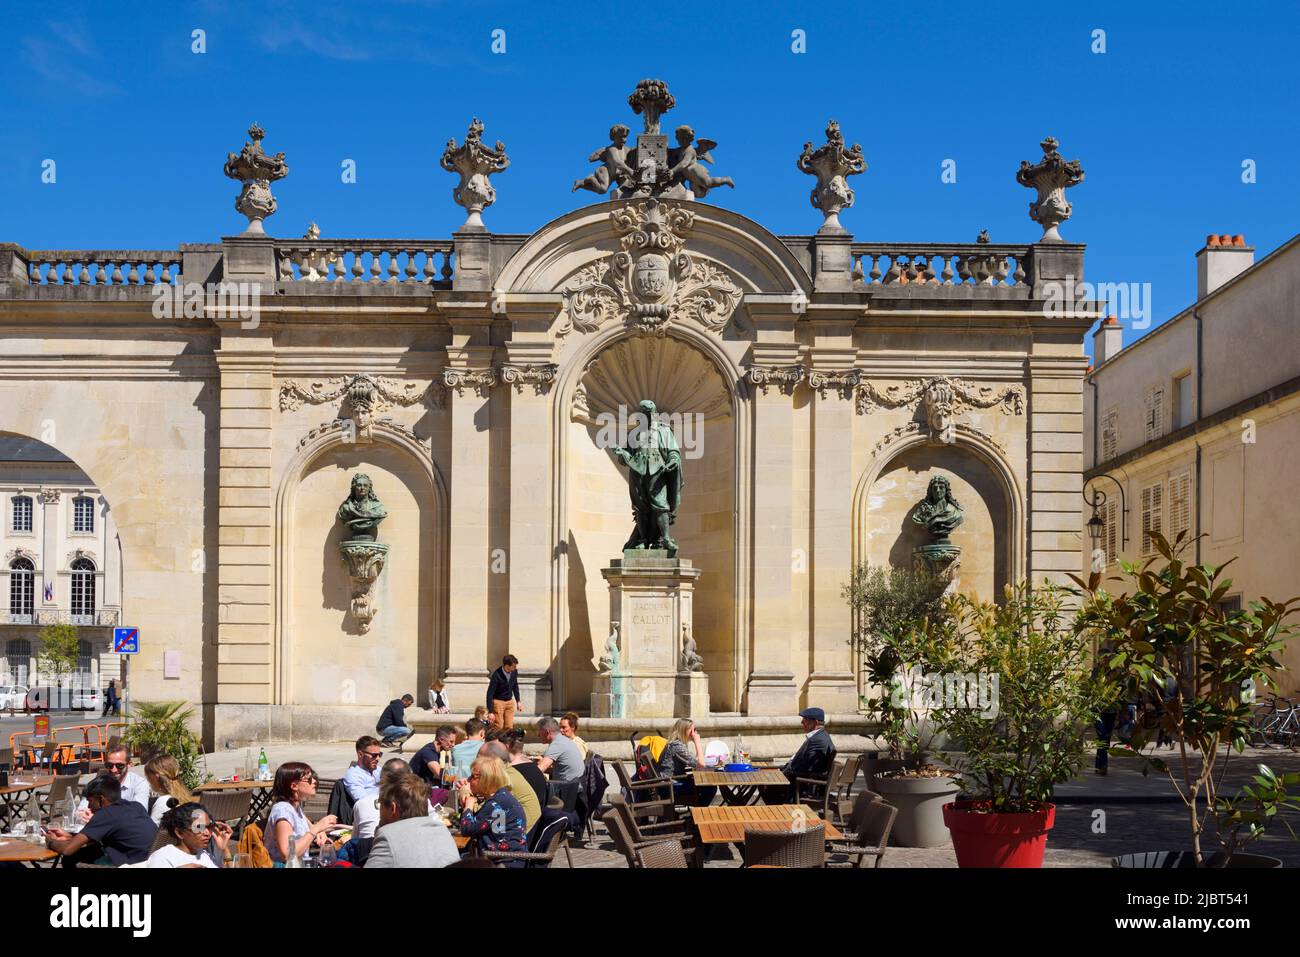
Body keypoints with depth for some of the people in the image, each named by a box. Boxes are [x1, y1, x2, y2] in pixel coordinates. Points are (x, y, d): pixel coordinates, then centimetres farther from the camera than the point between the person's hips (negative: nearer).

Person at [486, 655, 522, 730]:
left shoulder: (514, 672, -9)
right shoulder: (496, 675, -25)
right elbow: (490, 694, -19)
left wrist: (518, 701, 12)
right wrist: (490, 712, -20)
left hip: (510, 702, 5)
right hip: (498, 702, -5)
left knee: (509, 728, 4)